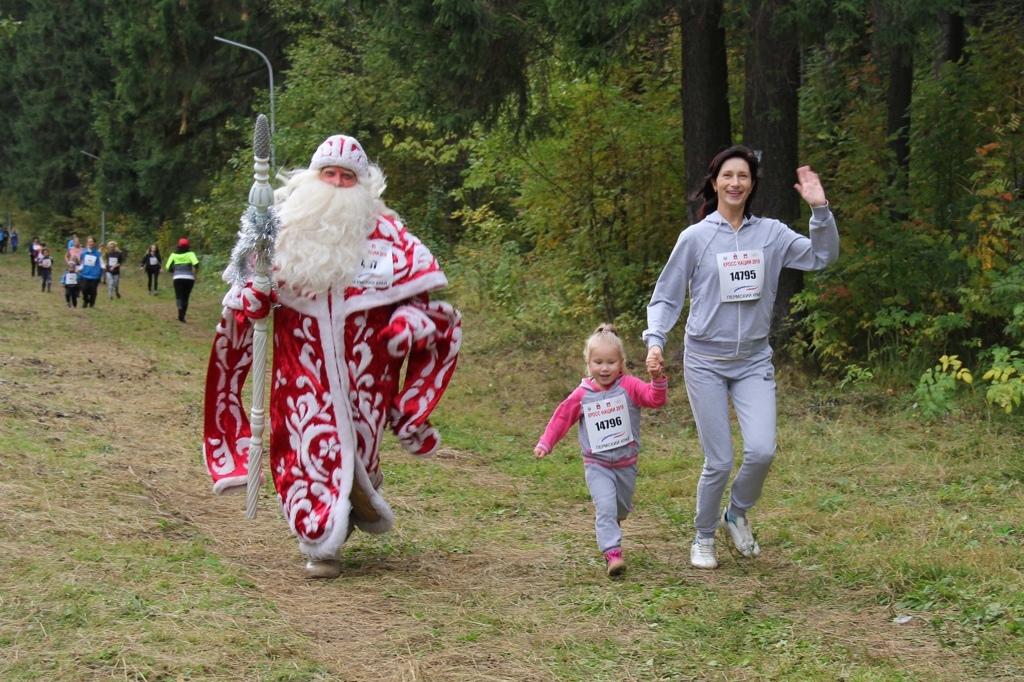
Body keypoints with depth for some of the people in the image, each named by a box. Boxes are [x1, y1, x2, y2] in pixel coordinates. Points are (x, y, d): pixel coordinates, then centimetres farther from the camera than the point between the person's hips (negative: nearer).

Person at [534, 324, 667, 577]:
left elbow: (655, 399, -20)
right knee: (605, 507, -20)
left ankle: (606, 528, 51)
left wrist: (658, 379, -38)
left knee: (621, 509, 19)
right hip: (597, 465, -2)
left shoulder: (629, 386, -8)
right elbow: (562, 417, 3)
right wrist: (545, 443, -2)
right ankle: (612, 554, -23)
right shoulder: (582, 394, -5)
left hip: (626, 463, 2)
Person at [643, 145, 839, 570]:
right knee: (719, 461, -3)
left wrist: (820, 209, -13)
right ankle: (704, 538, 21)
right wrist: (655, 339, -14)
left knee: (762, 450, -14)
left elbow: (822, 256, -3)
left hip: (755, 361, 2)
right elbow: (666, 297, 1)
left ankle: (737, 514, 17)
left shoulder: (771, 233, 4)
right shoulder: (695, 238, -2)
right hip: (706, 362, -2)